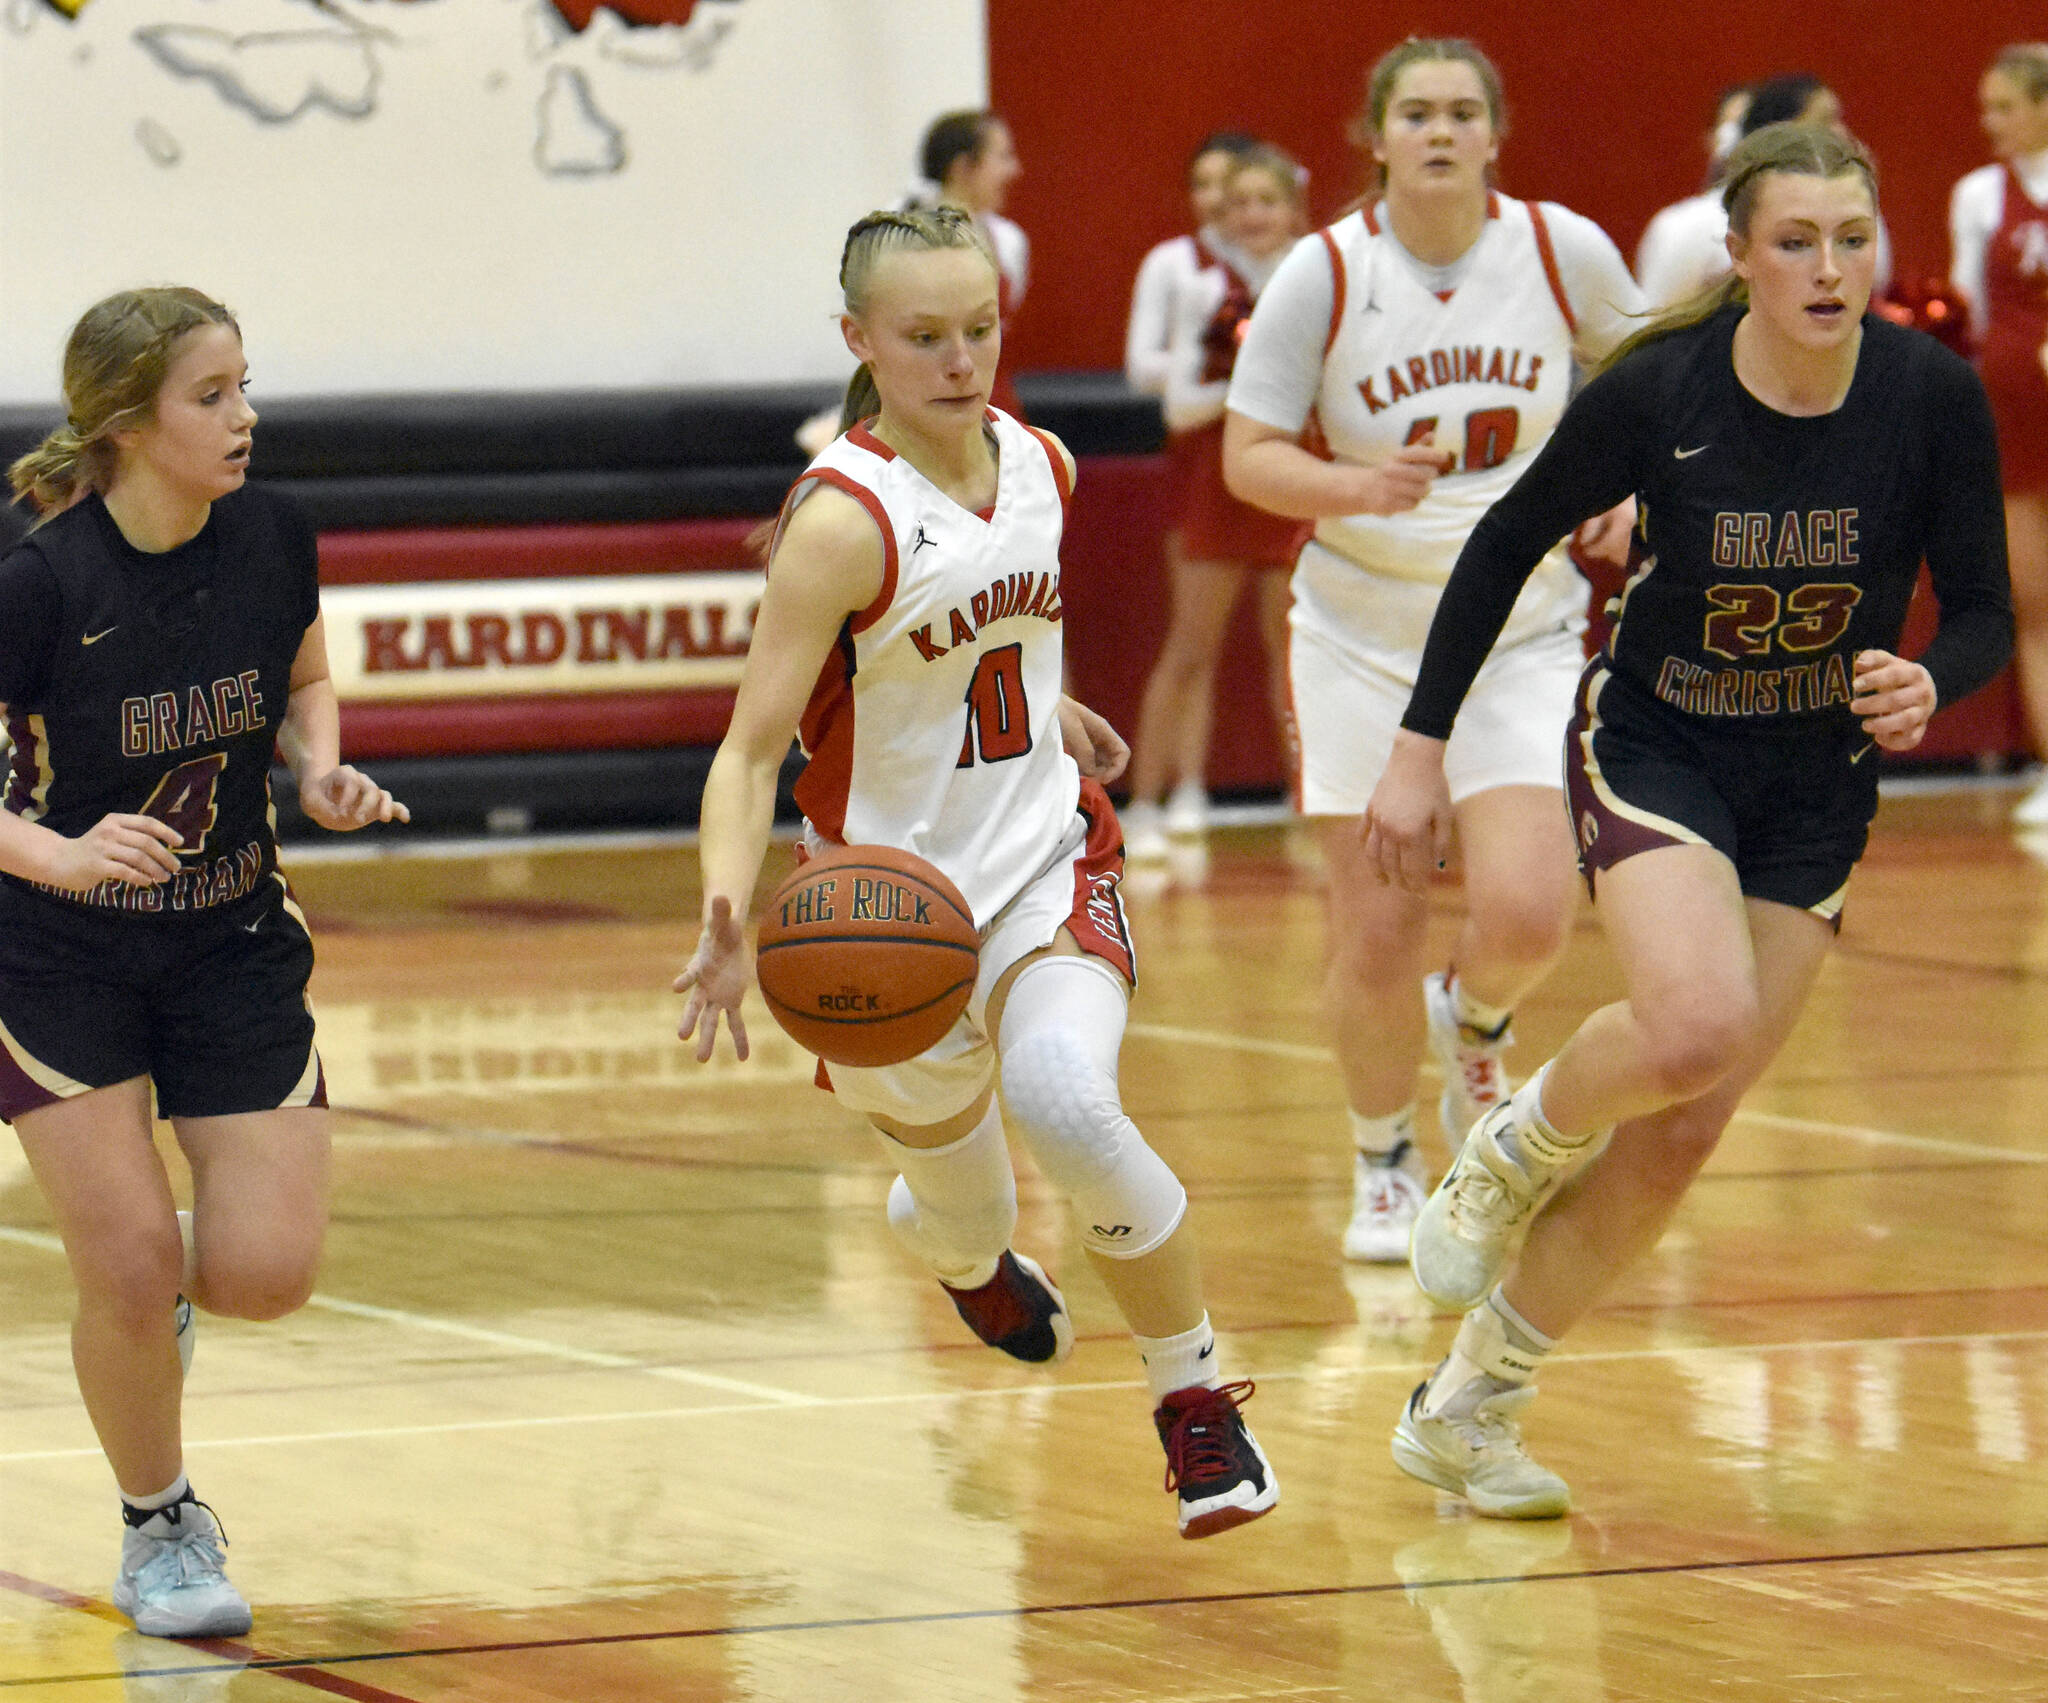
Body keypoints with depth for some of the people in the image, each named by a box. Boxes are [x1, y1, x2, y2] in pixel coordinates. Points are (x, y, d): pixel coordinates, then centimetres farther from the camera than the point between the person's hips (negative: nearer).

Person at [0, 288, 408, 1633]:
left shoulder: (271, 539, -9)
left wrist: (322, 770, -9)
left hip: (233, 942, 4)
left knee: (270, 1273, -7)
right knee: (129, 1269, -6)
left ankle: (158, 1279, 30)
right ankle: (160, 1529, 19)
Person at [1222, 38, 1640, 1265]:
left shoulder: (1564, 251, -7)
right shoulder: (1323, 275, -11)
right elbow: (1248, 458, -9)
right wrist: (1359, 486, -27)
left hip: (1525, 637, 1)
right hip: (1364, 641, -1)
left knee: (1526, 913, -16)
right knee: (1378, 938, -1)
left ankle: (1475, 1022, 22)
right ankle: (1384, 1166, 26)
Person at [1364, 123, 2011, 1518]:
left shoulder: (1932, 397, -14)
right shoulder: (1658, 391, -18)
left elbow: (1984, 612, -6)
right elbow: (1511, 543, -4)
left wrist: (1929, 686, -29)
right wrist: (1421, 748, -4)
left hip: (1818, 787, 3)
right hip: (1656, 747, -3)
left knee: (1682, 1134, 0)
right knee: (1696, 1024, -30)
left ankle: (1471, 1407, 15)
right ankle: (1518, 1150, 4)